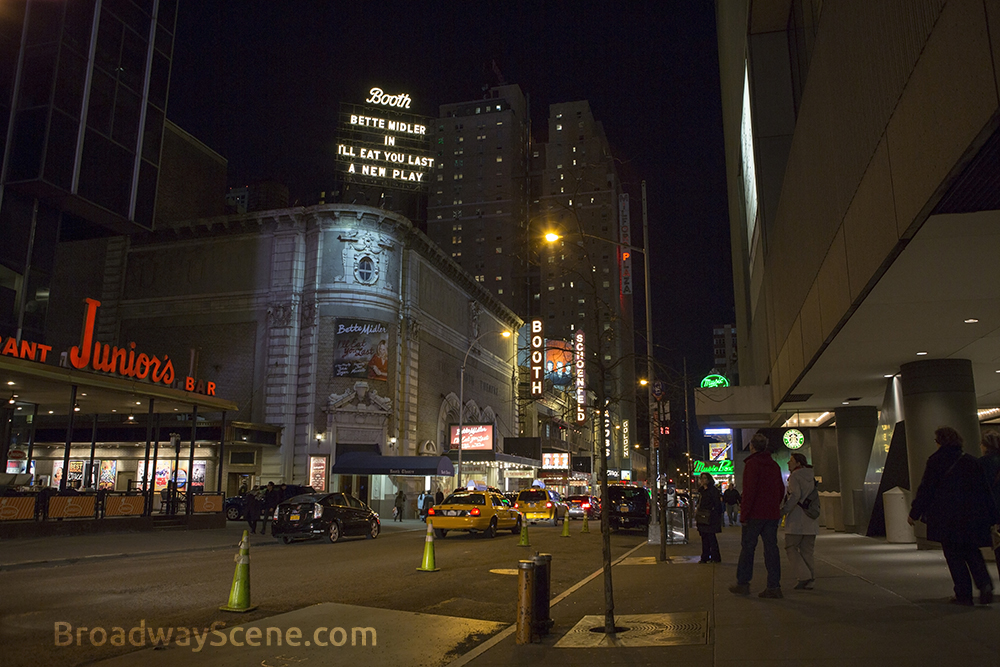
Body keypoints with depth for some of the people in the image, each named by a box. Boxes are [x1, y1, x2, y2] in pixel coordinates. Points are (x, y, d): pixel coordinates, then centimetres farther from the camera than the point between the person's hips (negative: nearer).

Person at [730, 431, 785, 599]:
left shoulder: (752, 464, -10)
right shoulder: (774, 465, 12)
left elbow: (749, 491, -16)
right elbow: (781, 490, 17)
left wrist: (744, 514, -14)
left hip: (755, 515, -6)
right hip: (772, 515, 6)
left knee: (747, 547, 3)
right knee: (771, 548, 5)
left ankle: (742, 583, 9)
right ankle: (774, 586, 2)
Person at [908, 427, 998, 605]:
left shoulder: (935, 461, -6)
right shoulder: (972, 462, 8)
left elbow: (925, 489, -7)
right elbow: (985, 491, 10)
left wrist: (914, 513, 0)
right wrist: (993, 517, 15)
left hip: (947, 519, -4)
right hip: (971, 516, 4)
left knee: (954, 556, 3)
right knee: (972, 553, 15)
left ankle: (963, 595, 3)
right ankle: (984, 584, -6)